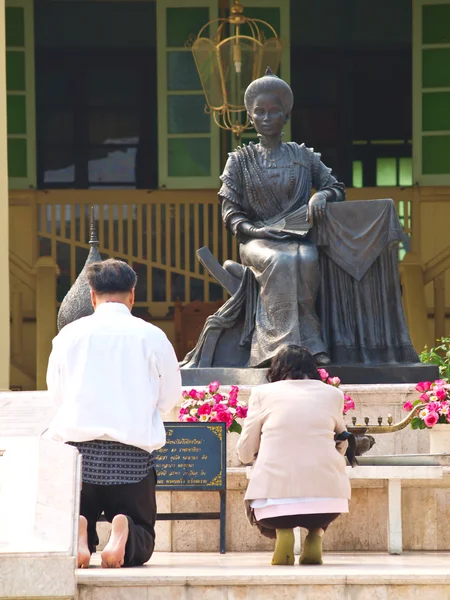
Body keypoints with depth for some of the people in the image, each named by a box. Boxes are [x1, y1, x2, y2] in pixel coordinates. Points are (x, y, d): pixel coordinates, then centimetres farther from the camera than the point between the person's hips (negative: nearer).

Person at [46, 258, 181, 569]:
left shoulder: (70, 334, 2)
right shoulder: (152, 336, -1)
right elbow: (170, 396, 8)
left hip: (78, 447, 1)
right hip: (133, 454, -1)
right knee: (142, 543, 11)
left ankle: (77, 531, -23)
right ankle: (124, 531, -25)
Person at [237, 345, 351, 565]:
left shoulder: (263, 393, 8)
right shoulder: (333, 394, 13)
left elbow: (245, 452, 11)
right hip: (328, 500, 1)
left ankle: (282, 532, 2)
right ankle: (315, 536, 10)